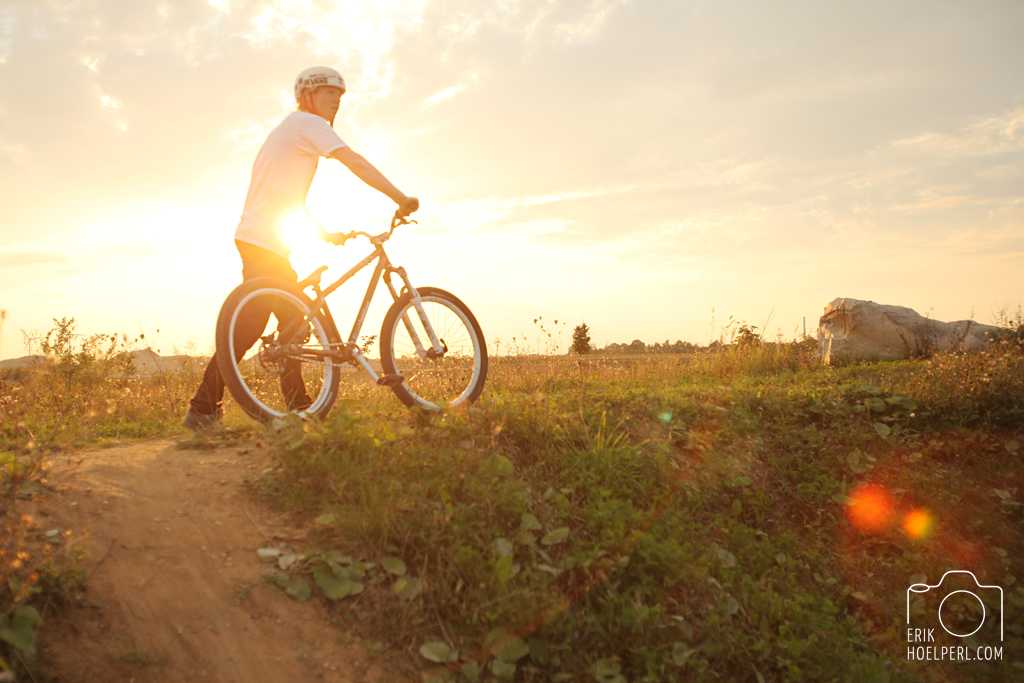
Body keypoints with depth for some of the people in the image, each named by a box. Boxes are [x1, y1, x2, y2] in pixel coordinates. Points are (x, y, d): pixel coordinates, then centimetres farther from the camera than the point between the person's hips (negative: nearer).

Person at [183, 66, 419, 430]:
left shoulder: (292, 128, 26)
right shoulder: (308, 122, -4)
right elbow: (354, 162, -16)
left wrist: (325, 233, 24)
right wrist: (400, 198, -17)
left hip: (269, 242, 10)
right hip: (262, 242, -10)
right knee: (250, 327, -11)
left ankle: (298, 405, 14)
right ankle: (203, 409, -5)